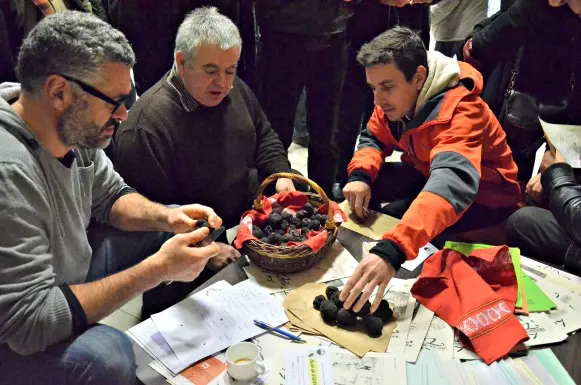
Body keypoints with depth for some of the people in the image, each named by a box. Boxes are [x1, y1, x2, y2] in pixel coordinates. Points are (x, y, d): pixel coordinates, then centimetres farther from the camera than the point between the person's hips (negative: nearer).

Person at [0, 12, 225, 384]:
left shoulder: (74, 130, -10)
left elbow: (111, 197, 7)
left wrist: (167, 216, -14)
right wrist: (157, 270, -32)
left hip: (73, 271, 8)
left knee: (174, 227, 4)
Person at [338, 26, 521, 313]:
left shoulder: (460, 110, -35)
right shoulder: (397, 97, -12)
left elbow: (452, 182, -52)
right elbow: (374, 138, 2)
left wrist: (391, 250, -66)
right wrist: (360, 176, -24)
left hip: (484, 195, -7)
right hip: (429, 174, 7)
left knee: (388, 227, -29)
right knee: (359, 190, -13)